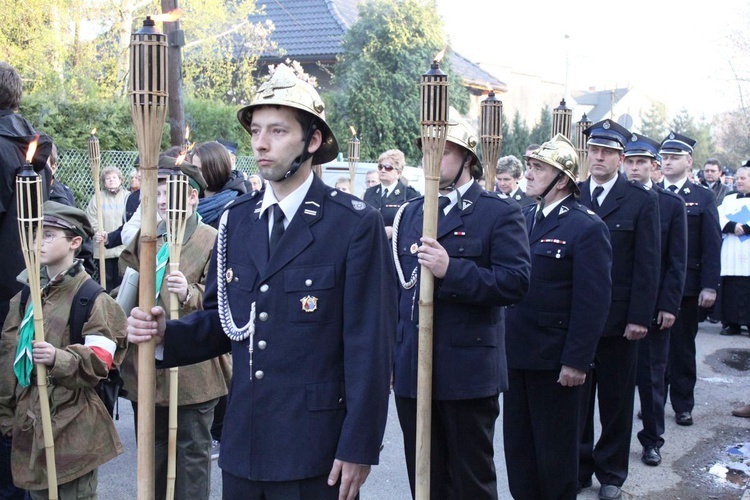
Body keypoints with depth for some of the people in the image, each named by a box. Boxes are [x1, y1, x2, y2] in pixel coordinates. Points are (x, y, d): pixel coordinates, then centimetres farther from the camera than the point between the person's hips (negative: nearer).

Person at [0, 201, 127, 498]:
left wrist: (58, 358, -31)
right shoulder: (26, 295, 11)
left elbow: (101, 361, -15)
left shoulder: (92, 298, -9)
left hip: (72, 426, -7)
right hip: (29, 421, 7)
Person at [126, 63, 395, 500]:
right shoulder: (235, 220, 7)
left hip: (316, 451, -5)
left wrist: (359, 448, -12)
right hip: (243, 446, 5)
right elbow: (220, 320, 13)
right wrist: (165, 333, -7)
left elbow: (370, 347, -11)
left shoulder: (356, 224, -9)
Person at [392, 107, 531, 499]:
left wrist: (451, 269, -26)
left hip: (468, 373, -5)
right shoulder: (409, 213, 14)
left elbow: (516, 282, -15)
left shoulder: (500, 213, -4)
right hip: (411, 372, 5)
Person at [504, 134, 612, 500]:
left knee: (555, 452, 9)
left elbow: (593, 302, -15)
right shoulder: (522, 218, 10)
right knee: (517, 445, 15)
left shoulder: (587, 227, -11)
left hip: (555, 360, -6)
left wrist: (576, 361, -17)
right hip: (516, 355, 6)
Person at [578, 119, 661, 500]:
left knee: (615, 401, 10)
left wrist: (639, 317, -9)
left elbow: (647, 264, -4)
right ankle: (578, 468, 23)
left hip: (618, 321, -2)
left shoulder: (642, 201, -2)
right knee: (576, 400, 9)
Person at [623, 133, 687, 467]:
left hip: (654, 306, 0)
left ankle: (652, 439, 22)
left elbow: (677, 261, 1)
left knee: (651, 376, 8)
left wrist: (669, 305, -6)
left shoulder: (672, 204, 2)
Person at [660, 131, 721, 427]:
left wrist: (709, 286, -8)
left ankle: (683, 405, 18)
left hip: (685, 287, -1)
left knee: (682, 347, 8)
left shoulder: (703, 198, 2)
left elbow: (712, 246, -1)